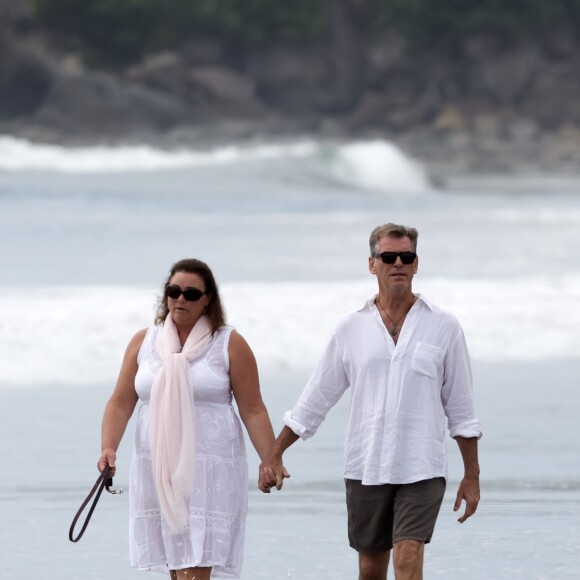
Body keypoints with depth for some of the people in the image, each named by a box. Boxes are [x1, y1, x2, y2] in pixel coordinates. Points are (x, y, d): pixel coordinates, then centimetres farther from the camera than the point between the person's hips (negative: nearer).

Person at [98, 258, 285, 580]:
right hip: (156, 470, 4)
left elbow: (253, 411, -1)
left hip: (210, 471, -4)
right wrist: (108, 448, -8)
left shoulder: (229, 345, 0)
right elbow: (121, 402, 8)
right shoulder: (143, 342, 9)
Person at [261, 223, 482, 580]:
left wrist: (472, 475, 4)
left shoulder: (443, 326, 2)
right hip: (365, 469, 2)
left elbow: (460, 408, 6)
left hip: (421, 469, -2)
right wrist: (274, 454, 7)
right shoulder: (351, 329, 6)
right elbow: (315, 400, 11)